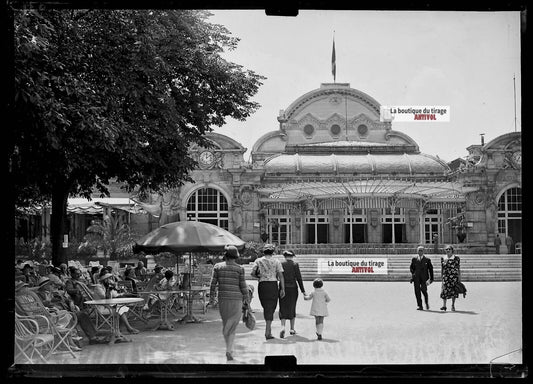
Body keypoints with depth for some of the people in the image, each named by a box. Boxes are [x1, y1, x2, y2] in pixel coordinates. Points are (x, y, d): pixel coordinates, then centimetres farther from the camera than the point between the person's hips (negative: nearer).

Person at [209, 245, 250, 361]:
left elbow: (213, 283, 0)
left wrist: (211, 297, 9)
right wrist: (247, 299, 9)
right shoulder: (239, 269, -6)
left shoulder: (217, 266, 0)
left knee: (225, 324, 17)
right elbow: (243, 286, -3)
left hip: (222, 299, 2)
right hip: (236, 299, -2)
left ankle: (229, 348, 20)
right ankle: (229, 350, -8)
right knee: (233, 326, 5)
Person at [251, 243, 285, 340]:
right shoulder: (276, 262, 3)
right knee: (271, 307, 0)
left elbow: (253, 273, -5)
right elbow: (281, 276, -3)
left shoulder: (258, 261, 6)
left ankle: (268, 329, 18)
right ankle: (267, 331, -8)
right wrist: (283, 289, -1)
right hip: (273, 285, -2)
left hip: (262, 285, 2)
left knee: (266, 307, 16)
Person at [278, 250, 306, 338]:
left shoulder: (281, 264, -1)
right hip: (293, 288, 0)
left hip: (283, 288, 0)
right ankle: (292, 329, 20)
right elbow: (299, 278, -6)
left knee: (283, 309, 3)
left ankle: (283, 327, -20)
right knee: (292, 308, 14)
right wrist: (303, 291, -1)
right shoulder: (295, 265, -5)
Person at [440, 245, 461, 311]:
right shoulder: (443, 258, 11)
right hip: (445, 276, 1)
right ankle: (444, 306, -5)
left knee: (453, 290, 2)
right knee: (445, 290, -7)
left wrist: (459, 277, 1)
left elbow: (458, 268, 3)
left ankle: (453, 305, 13)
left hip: (454, 276, -1)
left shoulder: (456, 258, 3)